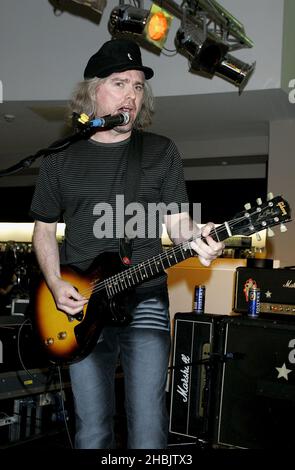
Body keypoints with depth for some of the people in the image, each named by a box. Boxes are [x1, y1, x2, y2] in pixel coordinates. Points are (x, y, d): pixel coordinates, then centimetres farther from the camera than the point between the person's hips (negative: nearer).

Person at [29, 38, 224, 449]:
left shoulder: (162, 152, 6)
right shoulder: (60, 160, 8)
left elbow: (177, 221, 5)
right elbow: (44, 228, 14)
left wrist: (195, 242, -19)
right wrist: (55, 284, -2)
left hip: (145, 300, -1)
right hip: (81, 305, 1)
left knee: (149, 429, -6)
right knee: (92, 429, 5)